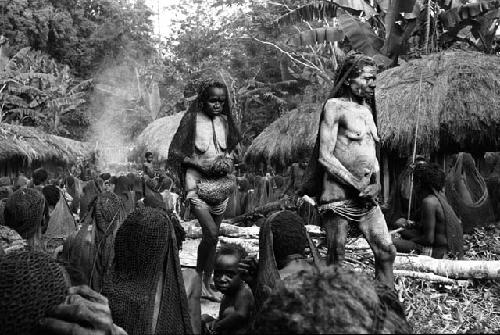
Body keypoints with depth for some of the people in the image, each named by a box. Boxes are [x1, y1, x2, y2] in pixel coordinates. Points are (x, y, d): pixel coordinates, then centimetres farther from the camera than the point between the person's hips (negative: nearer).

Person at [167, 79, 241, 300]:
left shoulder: (225, 121, 8)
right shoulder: (192, 119, -6)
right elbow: (176, 152, -5)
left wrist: (227, 162, 0)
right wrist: (203, 164, -14)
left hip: (220, 183, 5)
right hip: (197, 182, -5)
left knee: (213, 237, 9)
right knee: (211, 233, -17)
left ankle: (206, 283, 20)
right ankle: (197, 277, 4)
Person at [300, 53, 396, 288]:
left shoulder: (367, 109, 17)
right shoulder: (335, 106, -5)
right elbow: (325, 156, -12)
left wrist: (376, 184, 3)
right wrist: (355, 183, -15)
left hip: (366, 197, 7)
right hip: (338, 193, -7)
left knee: (386, 252, 4)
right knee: (336, 258, -1)